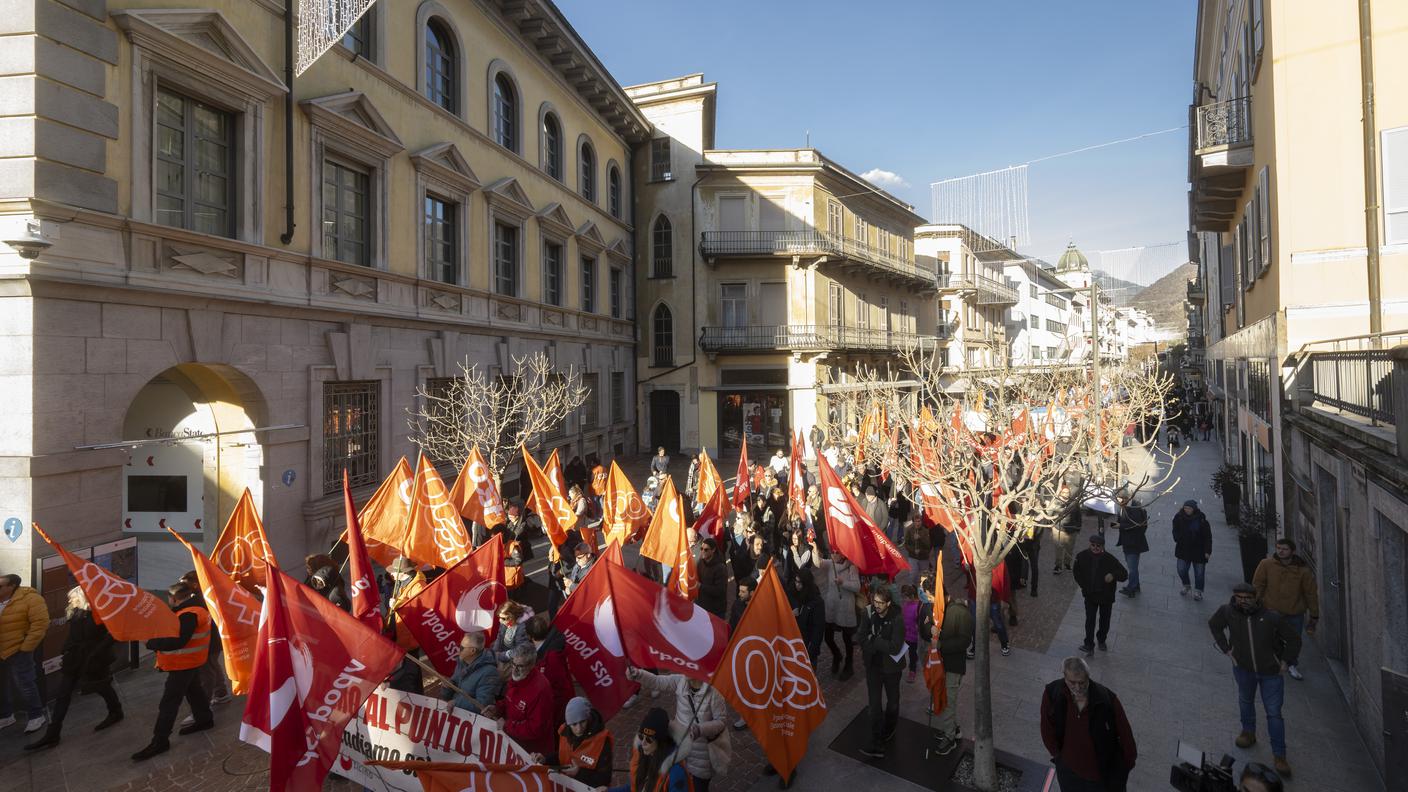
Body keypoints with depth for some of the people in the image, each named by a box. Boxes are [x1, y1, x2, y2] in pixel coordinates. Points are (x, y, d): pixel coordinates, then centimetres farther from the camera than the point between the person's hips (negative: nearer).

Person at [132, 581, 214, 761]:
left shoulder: (188, 615, -28)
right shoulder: (194, 606, 6)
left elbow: (176, 641, -31)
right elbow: (174, 630, 12)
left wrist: (151, 642, -20)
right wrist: (157, 638, -1)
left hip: (184, 663, -10)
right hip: (190, 661, 10)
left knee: (169, 702, -4)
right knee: (193, 690, 22)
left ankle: (160, 741, 2)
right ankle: (205, 719, 35)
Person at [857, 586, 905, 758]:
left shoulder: (897, 619, -23)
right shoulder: (868, 614, -13)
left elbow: (895, 648, -25)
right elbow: (863, 640, -9)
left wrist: (874, 641, -19)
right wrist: (882, 645, -22)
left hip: (891, 666, -1)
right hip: (873, 665, 2)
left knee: (892, 702, 20)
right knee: (874, 704, 1)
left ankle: (889, 730, 46)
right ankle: (876, 745, 8)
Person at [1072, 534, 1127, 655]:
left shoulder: (1109, 559, -18)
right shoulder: (1082, 556, -12)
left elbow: (1124, 574, -13)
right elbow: (1076, 572, 4)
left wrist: (1113, 575, -33)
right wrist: (1083, 586, 1)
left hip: (1106, 596, 0)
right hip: (1090, 595, 0)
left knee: (1105, 621, 17)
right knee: (1090, 620, -6)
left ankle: (1101, 641, 39)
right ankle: (1089, 645, 0)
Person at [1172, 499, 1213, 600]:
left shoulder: (1201, 520, -14)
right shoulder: (1179, 517, -6)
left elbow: (1208, 536, -9)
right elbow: (1175, 530, 10)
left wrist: (1207, 551, -11)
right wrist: (1177, 539, -8)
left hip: (1198, 550, -2)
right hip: (1183, 549, 2)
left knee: (1199, 572, 7)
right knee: (1181, 570, 3)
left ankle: (1198, 591, 25)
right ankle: (1186, 586, 28)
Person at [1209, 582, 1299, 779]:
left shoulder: (1271, 618, -24)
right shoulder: (1228, 612, -18)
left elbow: (1294, 639, -7)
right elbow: (1214, 625, 4)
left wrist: (1285, 661, -6)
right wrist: (1226, 649, 1)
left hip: (1270, 672, -2)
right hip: (1243, 668, 3)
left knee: (1274, 713, 2)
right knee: (1246, 701, 23)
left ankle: (1279, 756, 13)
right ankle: (1249, 732, 47)